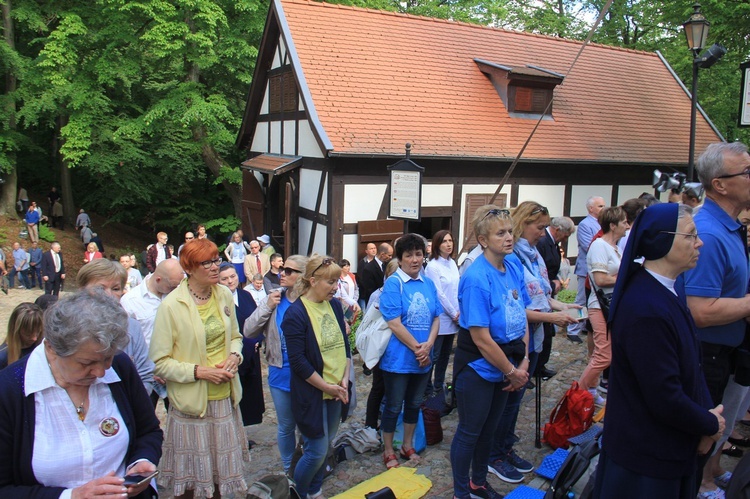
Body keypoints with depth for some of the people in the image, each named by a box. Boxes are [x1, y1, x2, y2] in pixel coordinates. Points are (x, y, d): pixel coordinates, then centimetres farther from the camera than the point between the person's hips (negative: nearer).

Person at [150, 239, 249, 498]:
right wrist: (199, 371, -20)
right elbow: (160, 363, -12)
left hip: (225, 398, 5)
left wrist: (234, 355, -4)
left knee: (221, 470, 18)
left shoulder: (225, 295, 3)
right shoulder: (171, 306, -14)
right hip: (191, 402, -5)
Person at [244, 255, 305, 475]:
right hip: (281, 374, 3)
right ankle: (288, 469, 38)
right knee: (286, 426, 18)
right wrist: (267, 307, -14)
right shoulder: (275, 299, -3)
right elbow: (248, 331, -4)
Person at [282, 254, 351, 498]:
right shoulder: (295, 313, -17)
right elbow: (298, 362, -18)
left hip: (336, 391, 6)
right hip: (311, 393, -6)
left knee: (325, 445, 17)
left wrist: (344, 379, -1)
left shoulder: (335, 305, 3)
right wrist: (327, 387, -14)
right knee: (317, 450, 1)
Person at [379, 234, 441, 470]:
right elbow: (394, 324, -17)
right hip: (398, 358, -5)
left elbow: (436, 318, 5)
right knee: (394, 406, 7)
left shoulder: (428, 284, 6)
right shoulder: (393, 284, -12)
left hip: (423, 358, 6)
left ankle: (408, 446, 36)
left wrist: (428, 345, -11)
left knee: (414, 403, 18)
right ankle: (388, 452, 24)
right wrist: (417, 348, -16)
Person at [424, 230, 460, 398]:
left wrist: (459, 312, 0)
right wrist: (454, 314, -9)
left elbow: (457, 289, 11)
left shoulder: (452, 263, 10)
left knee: (445, 354, 15)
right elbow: (439, 294, -14)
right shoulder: (432, 266, -12)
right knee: (433, 355, -2)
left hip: (452, 318, 7)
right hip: (440, 318, -7)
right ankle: (427, 389, 8)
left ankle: (439, 385, 27)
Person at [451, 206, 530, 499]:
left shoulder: (514, 264, -2)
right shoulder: (476, 278, -25)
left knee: (489, 428, 23)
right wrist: (512, 372, -13)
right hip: (478, 368, -7)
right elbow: (481, 338, -23)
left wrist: (523, 362, -2)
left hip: (505, 367, 7)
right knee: (470, 431, 10)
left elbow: (522, 314, 5)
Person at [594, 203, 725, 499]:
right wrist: (711, 424, -10)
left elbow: (691, 361, 8)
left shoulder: (672, 287, 0)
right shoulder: (646, 309, -32)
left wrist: (707, 413, -5)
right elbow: (665, 399, -28)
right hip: (646, 455, -9)